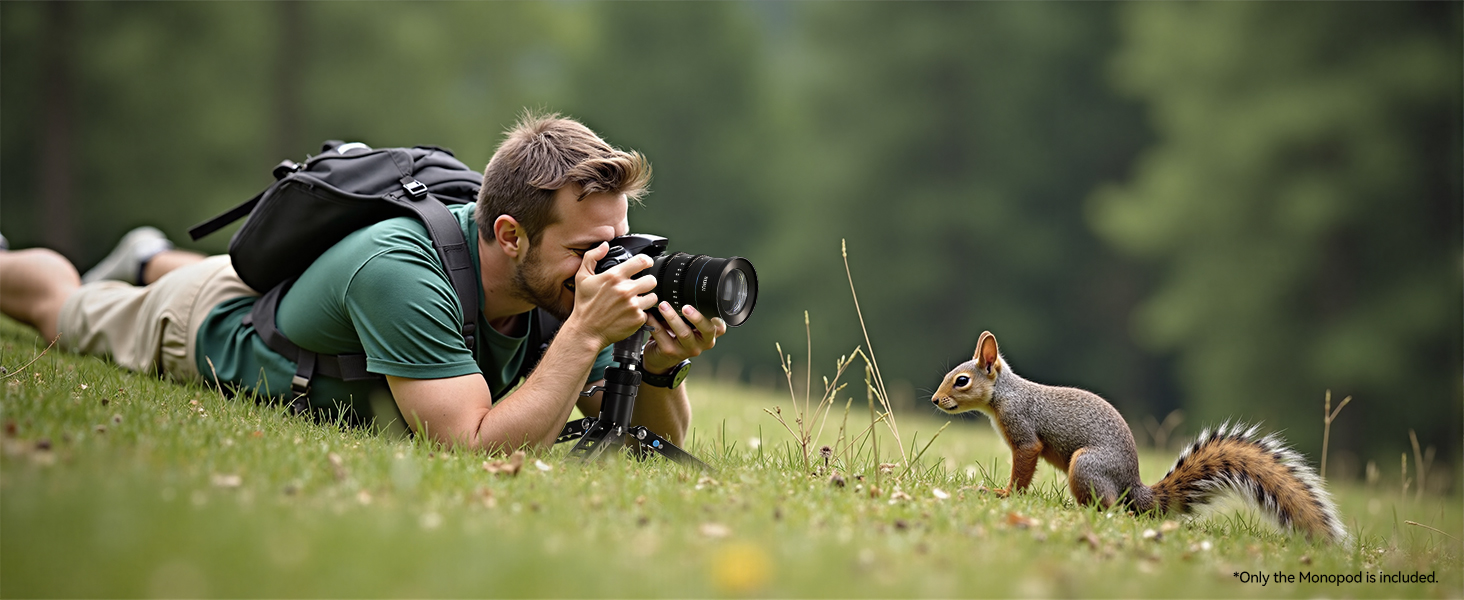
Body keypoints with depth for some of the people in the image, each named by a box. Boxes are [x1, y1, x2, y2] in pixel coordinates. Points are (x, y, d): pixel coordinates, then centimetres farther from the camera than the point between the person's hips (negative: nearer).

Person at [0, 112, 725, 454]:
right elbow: (476, 448, -54)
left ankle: (152, 261, 67)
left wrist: (662, 368, -44)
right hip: (205, 325, -5)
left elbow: (656, 443, -23)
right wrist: (586, 335, -57)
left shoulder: (573, 281, -31)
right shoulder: (397, 268, -49)